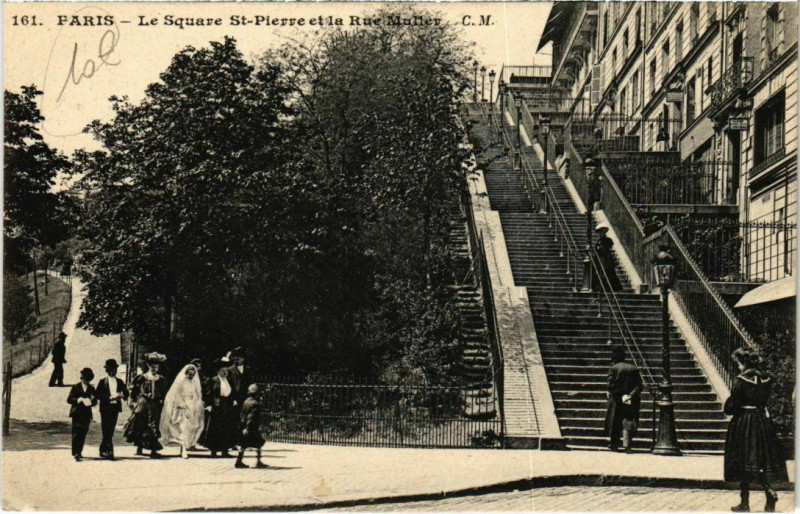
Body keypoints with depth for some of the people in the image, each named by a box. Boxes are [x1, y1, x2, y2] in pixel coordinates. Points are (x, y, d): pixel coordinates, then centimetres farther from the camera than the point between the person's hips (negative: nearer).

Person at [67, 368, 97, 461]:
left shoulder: (91, 389, 12)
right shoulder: (76, 387, 3)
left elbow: (95, 401, 11)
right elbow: (69, 399, -3)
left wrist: (91, 402, -12)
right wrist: (79, 399, -16)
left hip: (86, 414, 3)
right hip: (77, 414, -3)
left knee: (83, 434, 5)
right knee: (76, 433, -8)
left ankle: (79, 452, 15)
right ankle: (76, 453, -12)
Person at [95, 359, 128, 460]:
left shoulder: (120, 382, 13)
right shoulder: (102, 382, 2)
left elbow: (126, 393, 10)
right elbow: (98, 395, -6)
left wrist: (121, 395, -14)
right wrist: (110, 398, -17)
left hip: (115, 407, 4)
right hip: (106, 408, -4)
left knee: (110, 430, 6)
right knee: (106, 430, -6)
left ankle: (103, 450, 14)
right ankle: (109, 451, -8)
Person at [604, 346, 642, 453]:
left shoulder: (613, 368, -6)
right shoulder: (634, 369, 4)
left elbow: (611, 385, -14)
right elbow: (639, 385, -3)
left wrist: (620, 396, -9)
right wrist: (630, 395, -9)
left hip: (616, 401, -2)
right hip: (631, 402, 2)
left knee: (615, 423, 11)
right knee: (628, 422, 4)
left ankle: (614, 446, 19)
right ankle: (627, 445, -9)